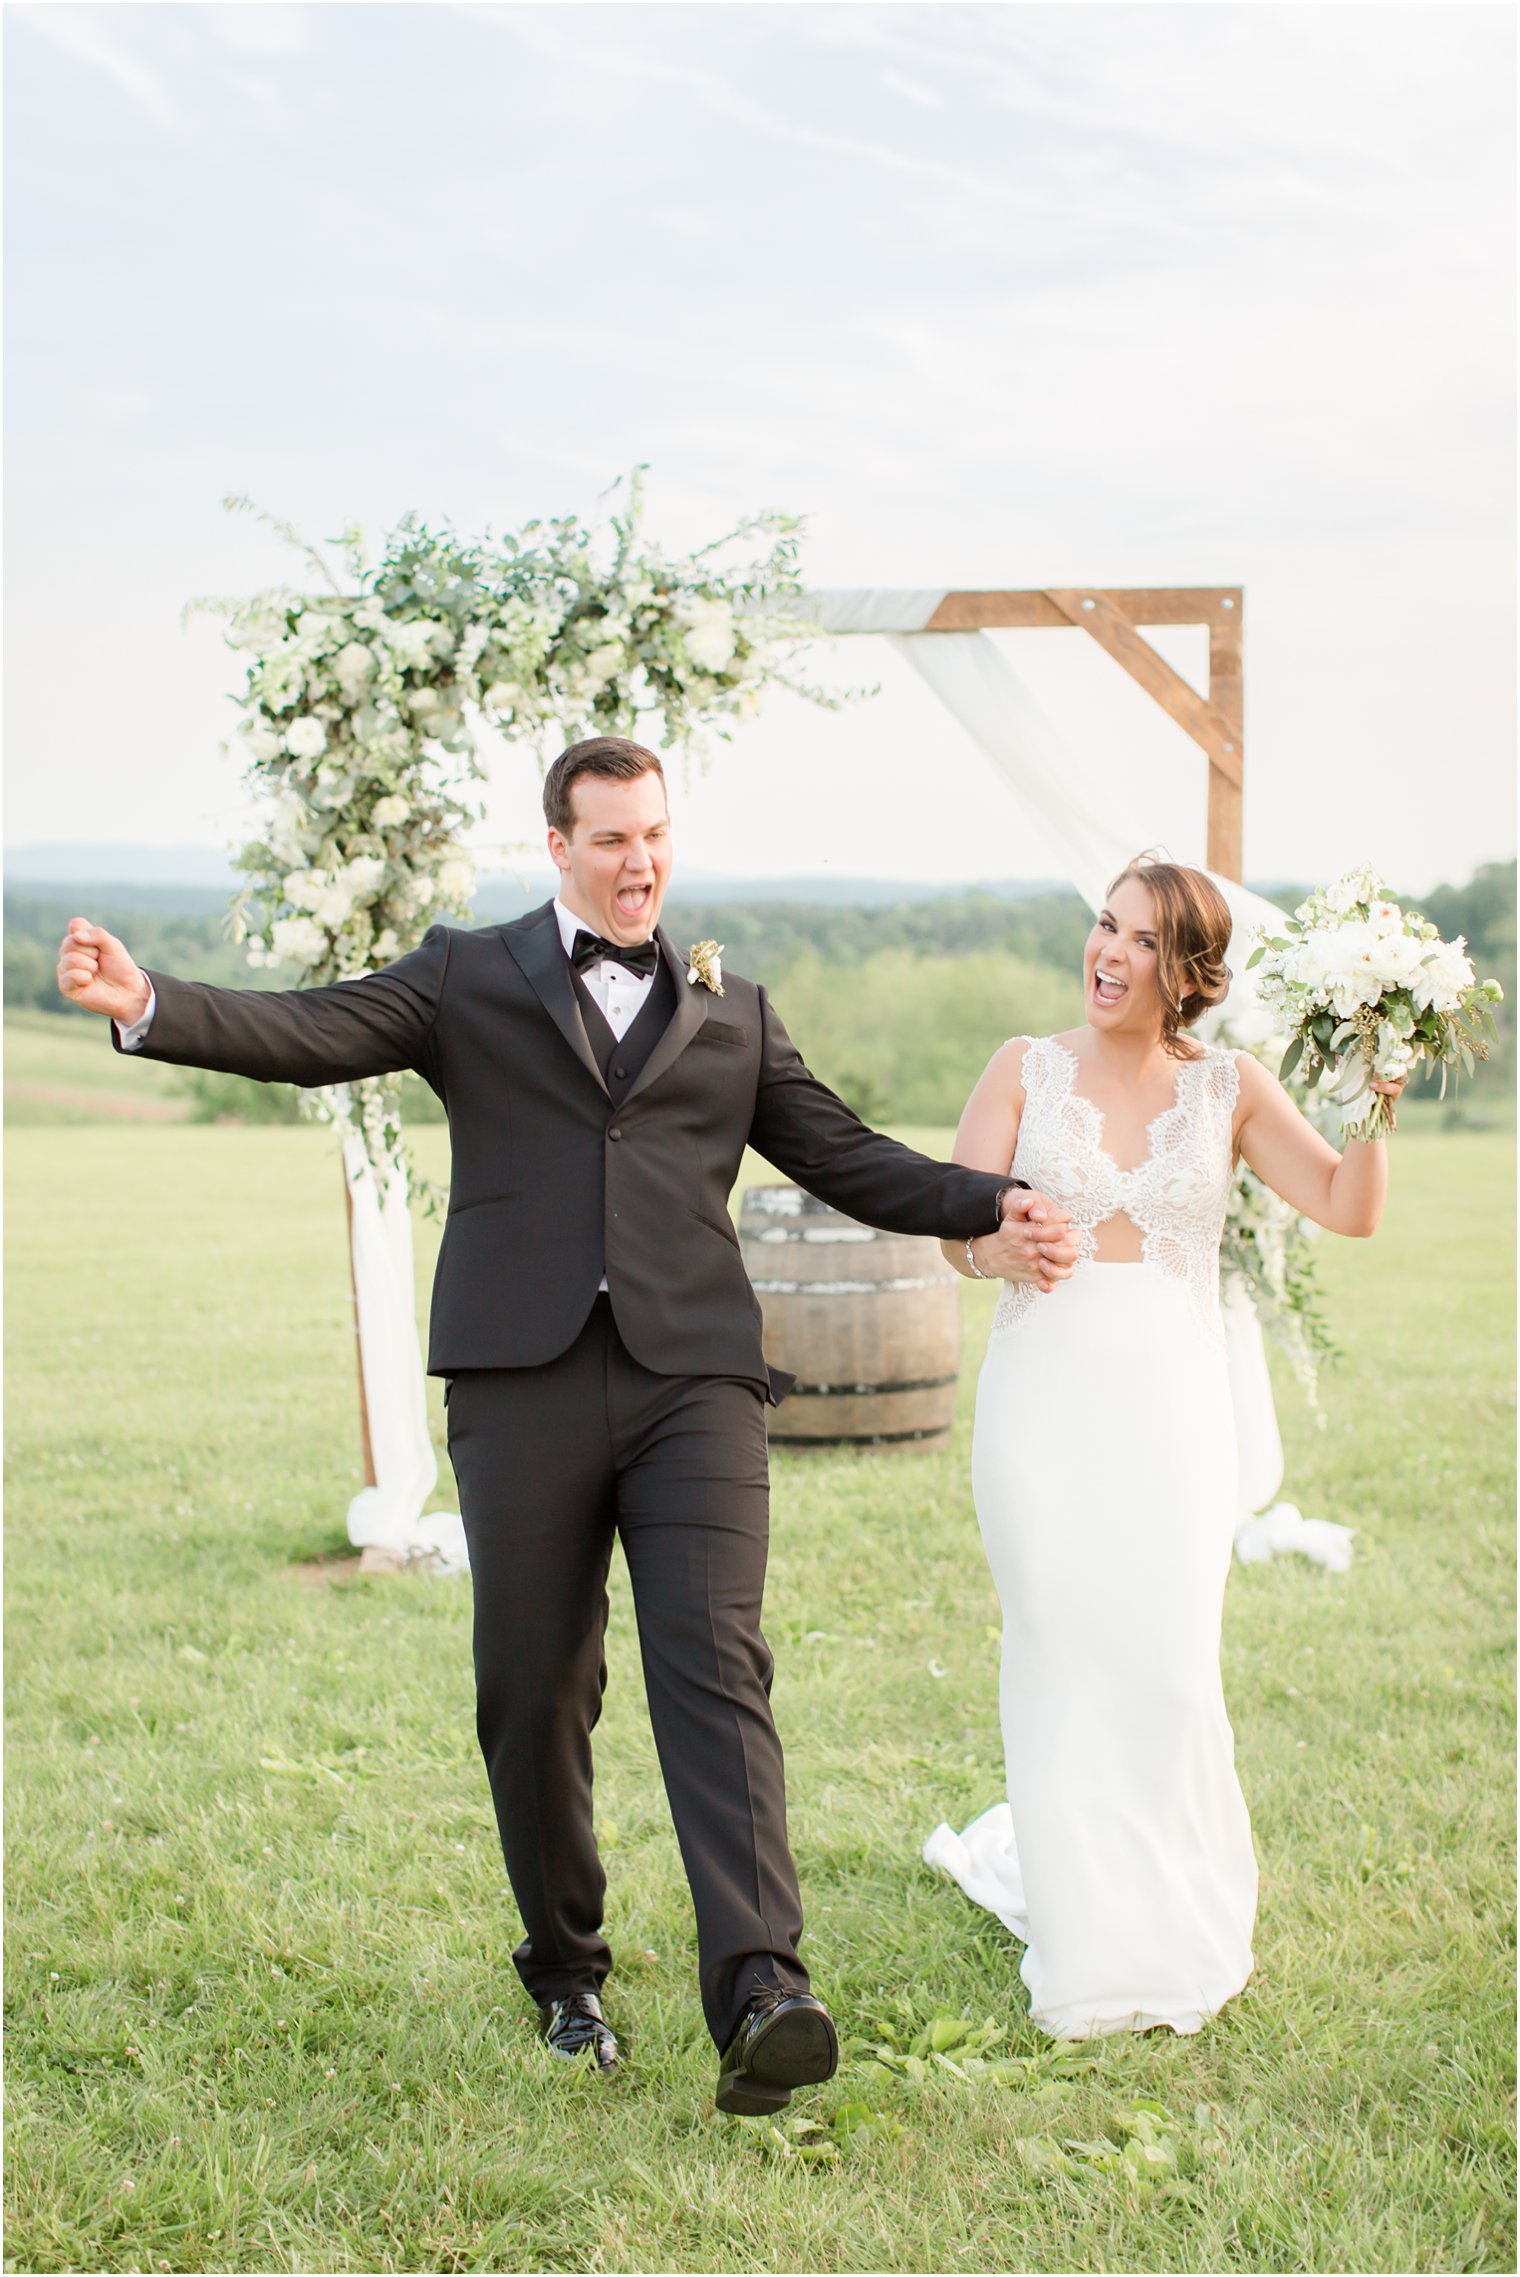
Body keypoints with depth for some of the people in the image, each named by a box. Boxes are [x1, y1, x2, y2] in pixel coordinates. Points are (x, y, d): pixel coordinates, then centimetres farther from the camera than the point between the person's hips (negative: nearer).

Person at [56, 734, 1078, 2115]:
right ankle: (567, 1972, 24)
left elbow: (844, 1156, 20)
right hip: (523, 1382, 0)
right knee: (535, 1693, 6)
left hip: (693, 1379, 0)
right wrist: (146, 1003, -17)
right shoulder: (469, 979, 12)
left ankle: (758, 1996, -24)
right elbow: (310, 1032, 0)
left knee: (714, 1667, -14)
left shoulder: (732, 1014, 20)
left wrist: (988, 1209, 7)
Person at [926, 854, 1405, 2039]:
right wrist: (1004, 1238, -21)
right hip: (1044, 1394, 0)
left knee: (1168, 1666, -6)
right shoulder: (1026, 1069, 5)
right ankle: (1082, 1937, 16)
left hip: (1170, 1399, 0)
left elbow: (1348, 1208, -1)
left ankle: (1170, 1927, 17)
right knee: (1062, 1660, 0)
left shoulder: (1229, 1087, 5)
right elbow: (959, 1233, 1)